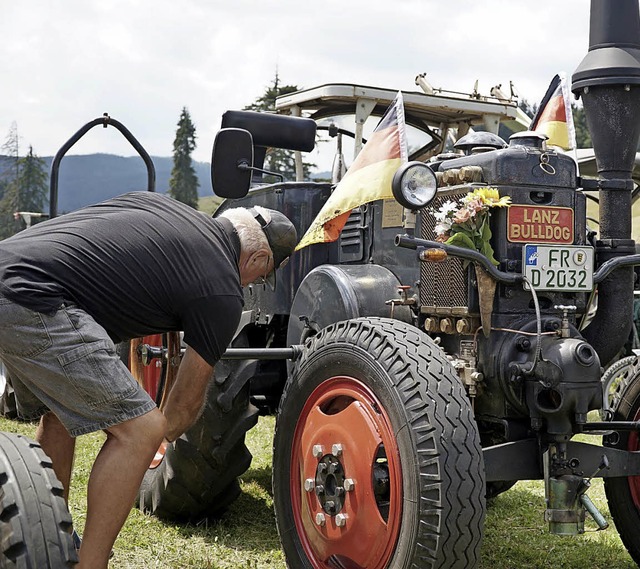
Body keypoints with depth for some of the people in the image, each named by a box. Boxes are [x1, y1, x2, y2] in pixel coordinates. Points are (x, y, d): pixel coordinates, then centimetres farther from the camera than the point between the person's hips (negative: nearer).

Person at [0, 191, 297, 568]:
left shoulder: (156, 202, 20)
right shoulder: (222, 294, 0)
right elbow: (186, 405, 11)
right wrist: (169, 433, 34)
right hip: (35, 302, -10)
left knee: (60, 415, 27)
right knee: (138, 431, -3)